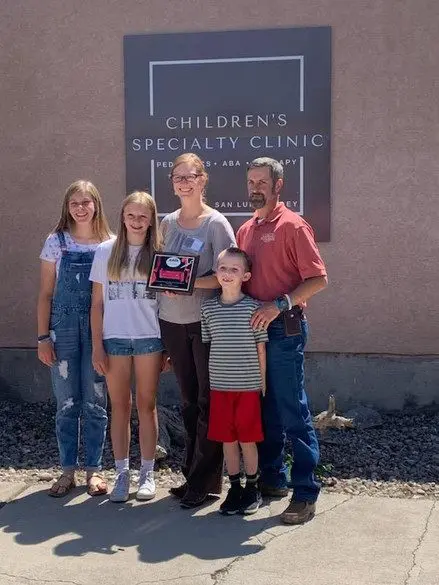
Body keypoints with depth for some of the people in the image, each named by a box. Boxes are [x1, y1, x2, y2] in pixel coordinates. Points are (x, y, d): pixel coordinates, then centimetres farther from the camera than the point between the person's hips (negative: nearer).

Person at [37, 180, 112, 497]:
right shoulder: (56, 242, 3)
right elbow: (46, 293, 5)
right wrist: (43, 337, -1)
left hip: (99, 328, 0)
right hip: (63, 327, 0)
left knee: (95, 403, 5)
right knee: (67, 403, 5)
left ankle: (94, 470, 16)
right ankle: (68, 470, 17)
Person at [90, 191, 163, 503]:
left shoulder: (159, 254, 2)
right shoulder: (106, 251, 3)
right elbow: (97, 302, 4)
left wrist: (167, 345, -2)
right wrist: (97, 345, -1)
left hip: (149, 338, 0)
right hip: (115, 338, 1)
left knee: (146, 405, 6)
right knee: (120, 406, 7)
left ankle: (147, 473, 16)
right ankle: (122, 473, 16)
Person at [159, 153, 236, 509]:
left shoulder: (216, 223, -7)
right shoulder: (168, 223, 9)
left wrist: (188, 282, -23)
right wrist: (165, 282, -1)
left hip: (206, 322, -5)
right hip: (173, 322, 5)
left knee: (208, 402, 1)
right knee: (189, 401, 13)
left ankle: (205, 481, 11)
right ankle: (192, 475, 23)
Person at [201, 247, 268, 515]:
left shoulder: (252, 307, -6)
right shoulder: (208, 307, 3)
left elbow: (260, 347, -2)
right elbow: (208, 344, 10)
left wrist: (263, 381, 0)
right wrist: (212, 375, 8)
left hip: (248, 385, -3)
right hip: (219, 385, 3)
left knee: (247, 439, 4)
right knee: (227, 440, 9)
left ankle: (252, 488, 20)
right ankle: (235, 488, 23)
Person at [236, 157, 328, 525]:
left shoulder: (292, 226, -7)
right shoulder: (246, 230, 15)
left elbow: (318, 279, -13)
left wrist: (280, 304, -22)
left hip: (283, 329, -7)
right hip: (252, 327, 7)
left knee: (293, 412, -5)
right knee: (263, 409, 14)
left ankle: (306, 494, 1)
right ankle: (272, 479, 27)